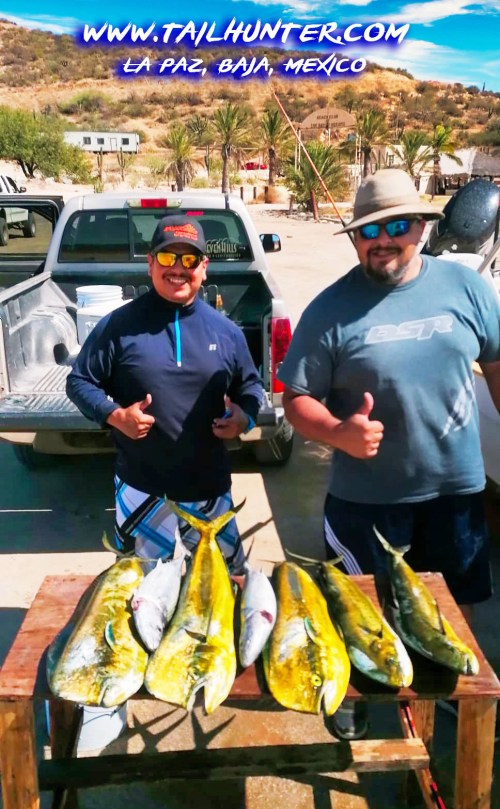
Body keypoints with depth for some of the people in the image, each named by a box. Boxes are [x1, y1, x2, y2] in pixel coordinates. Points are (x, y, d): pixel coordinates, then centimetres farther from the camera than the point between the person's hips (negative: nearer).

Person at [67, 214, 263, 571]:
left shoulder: (226, 330, 2)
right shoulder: (119, 325, -6)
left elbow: (251, 385, 13)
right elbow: (79, 381, 0)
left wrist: (245, 416, -9)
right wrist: (114, 415, -17)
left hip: (210, 488, 2)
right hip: (142, 489, -2)